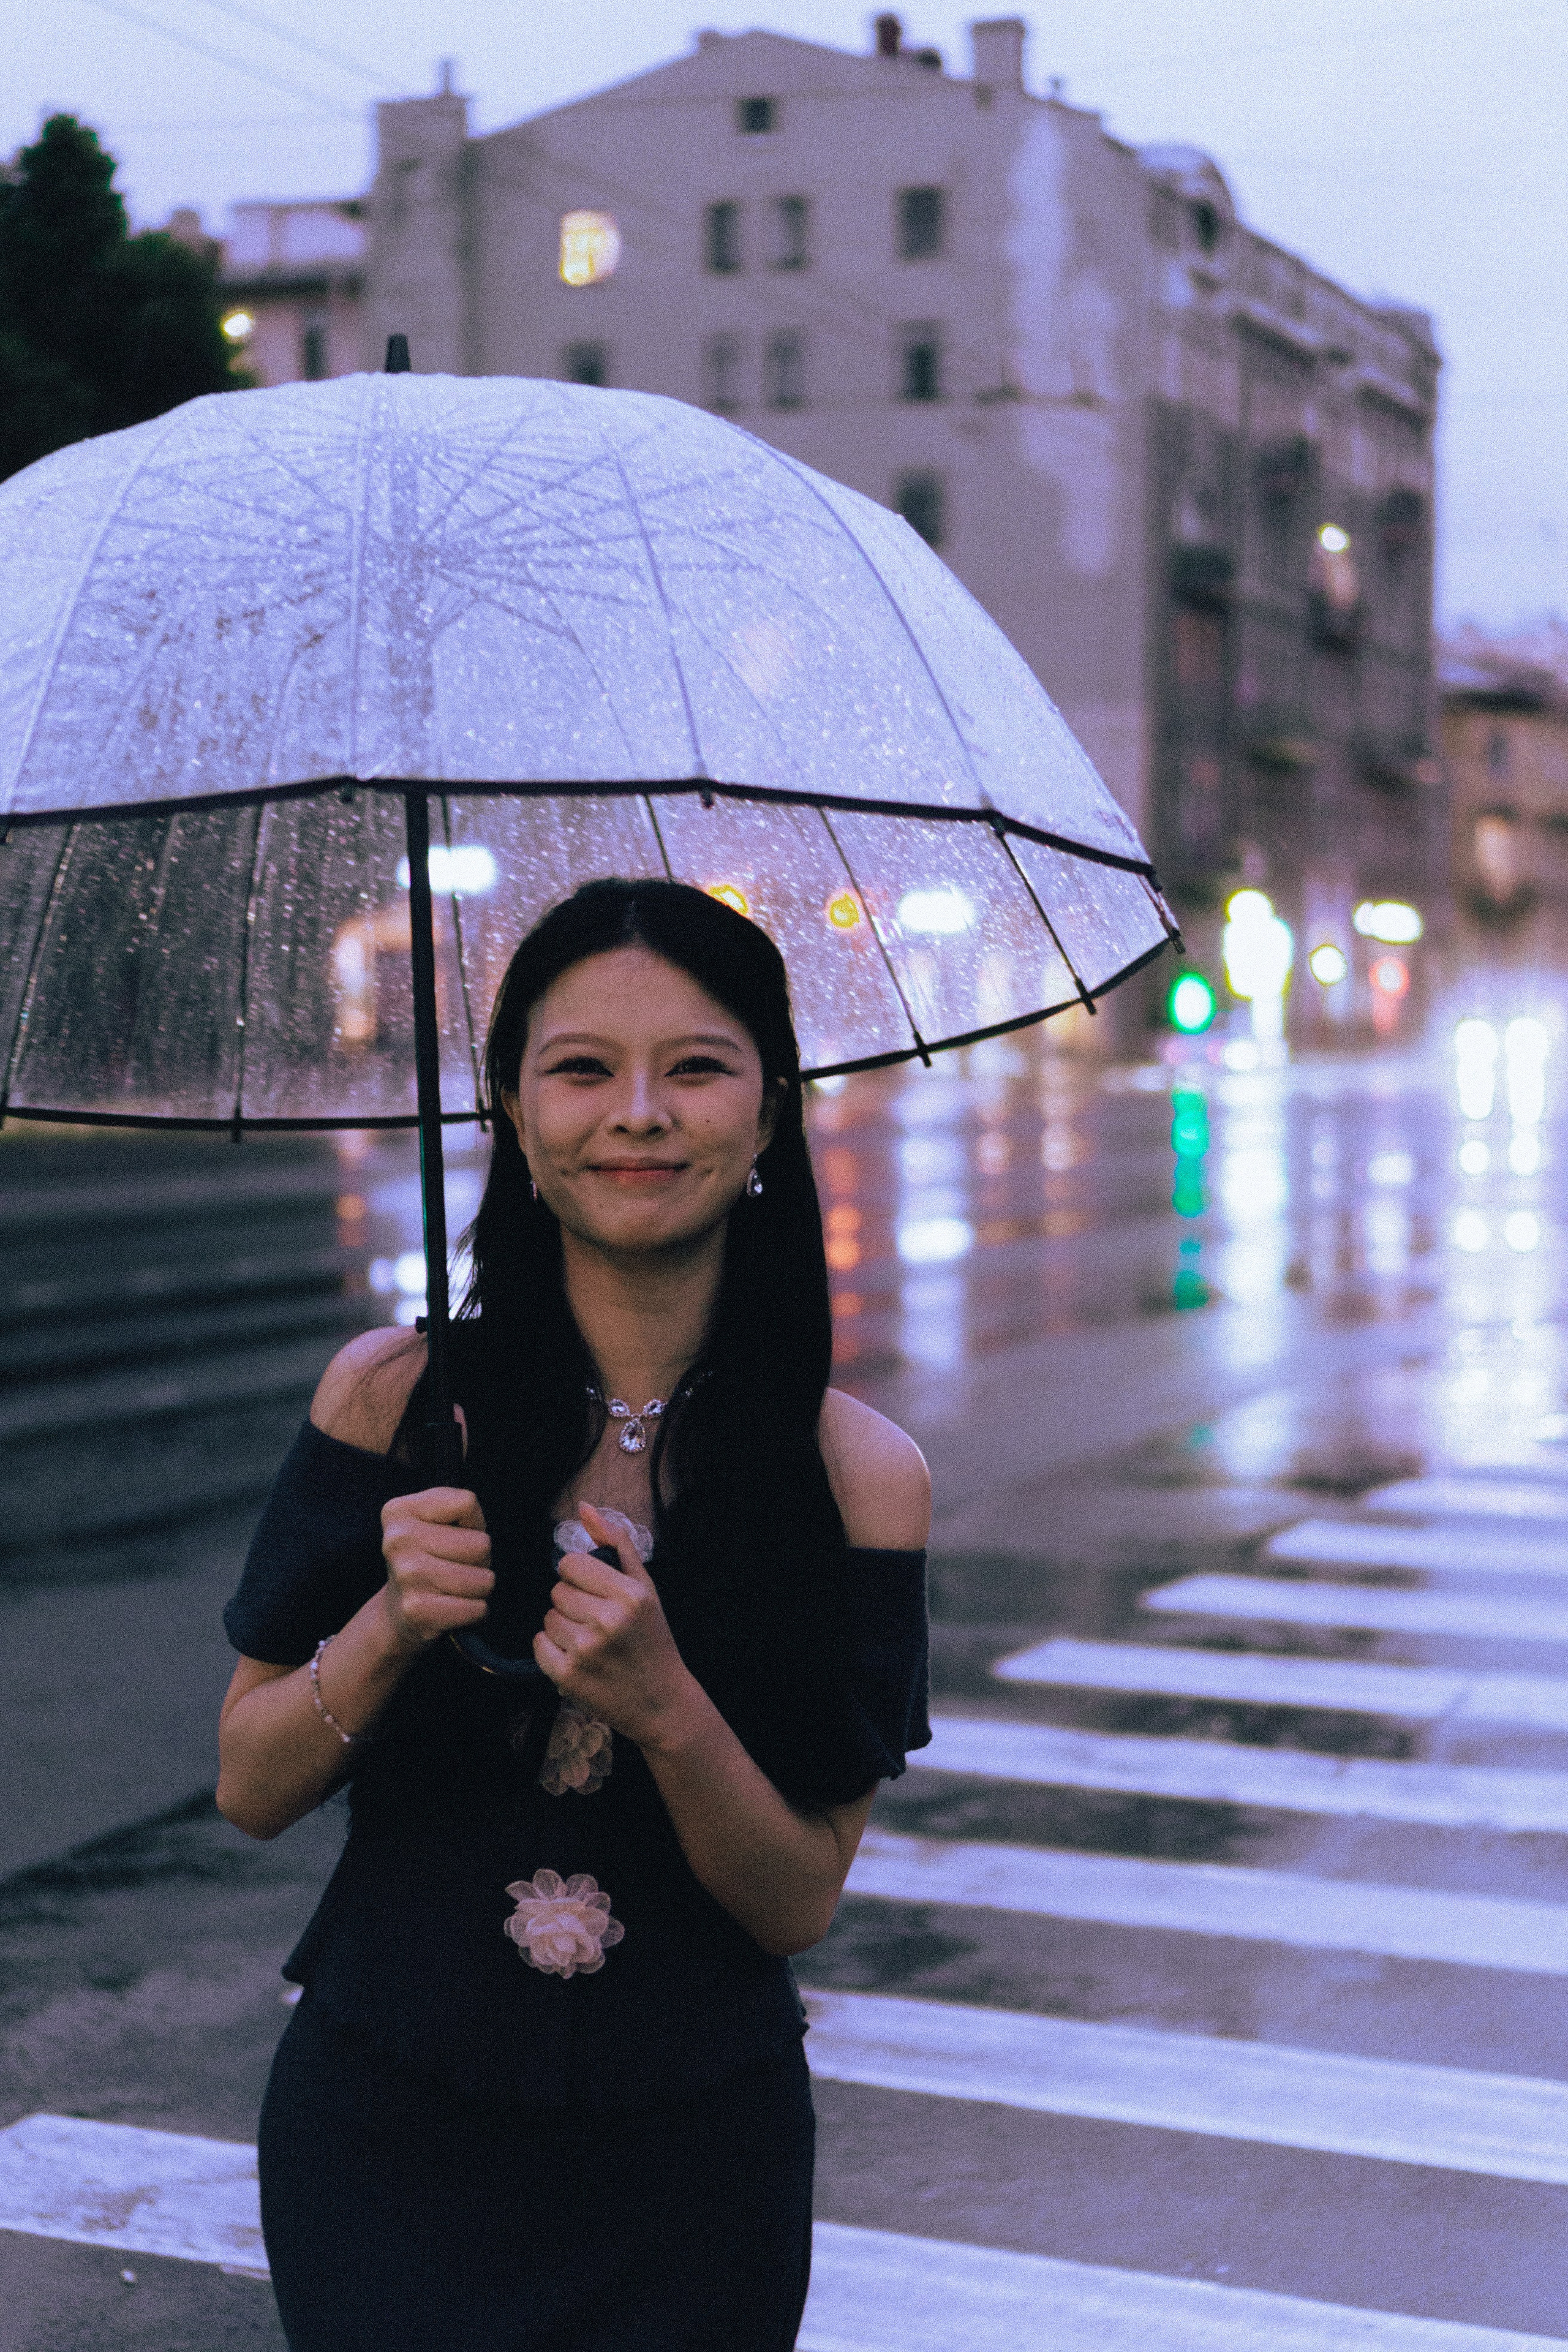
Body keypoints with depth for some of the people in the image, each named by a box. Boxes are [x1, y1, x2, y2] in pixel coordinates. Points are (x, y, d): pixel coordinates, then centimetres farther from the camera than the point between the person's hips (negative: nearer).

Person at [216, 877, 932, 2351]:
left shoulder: (860, 1475, -9)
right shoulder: (396, 1397, -8)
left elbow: (800, 1905, -8)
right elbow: (248, 1789, -4)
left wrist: (665, 1709, -26)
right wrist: (388, 1632, -22)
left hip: (693, 2169, 1)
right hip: (386, 2125, 0)